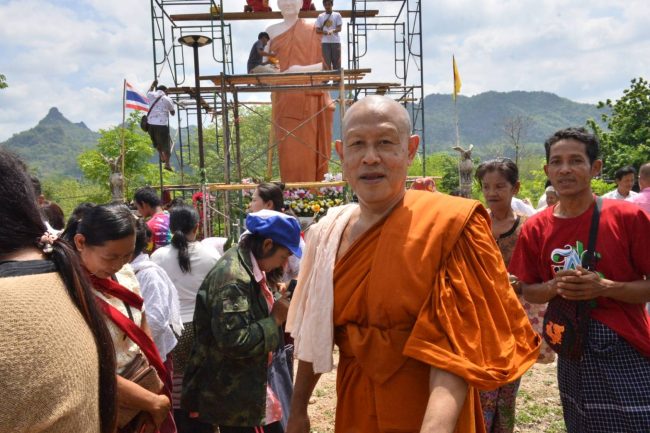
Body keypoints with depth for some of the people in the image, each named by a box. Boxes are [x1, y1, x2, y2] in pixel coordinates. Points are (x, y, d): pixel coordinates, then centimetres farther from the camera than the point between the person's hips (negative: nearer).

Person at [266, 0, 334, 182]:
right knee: (289, 151, -4)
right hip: (285, 101, 2)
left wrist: (303, 69, -15)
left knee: (311, 150, -1)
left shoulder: (314, 30, 6)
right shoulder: (271, 31, 14)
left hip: (311, 100, -1)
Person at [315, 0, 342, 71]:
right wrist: (325, 32, -13)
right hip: (325, 42, 1)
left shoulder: (337, 15, 6)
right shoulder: (320, 16, 10)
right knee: (326, 62, -4)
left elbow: (339, 28, -3)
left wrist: (333, 31, -24)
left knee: (336, 61, 0)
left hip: (335, 41, 0)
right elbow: (317, 30, 7)